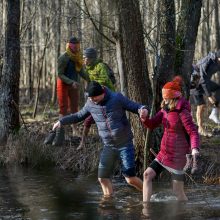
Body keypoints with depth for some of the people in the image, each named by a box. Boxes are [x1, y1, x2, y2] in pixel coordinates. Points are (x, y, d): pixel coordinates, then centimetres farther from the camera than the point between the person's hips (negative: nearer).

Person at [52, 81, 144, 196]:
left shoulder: (117, 98, -12)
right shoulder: (90, 104, 0)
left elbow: (136, 107, -7)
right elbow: (79, 116, 19)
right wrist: (62, 121, 13)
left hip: (125, 144, -5)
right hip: (108, 146, 5)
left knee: (130, 179, -7)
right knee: (103, 177, 0)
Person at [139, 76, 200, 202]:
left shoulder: (182, 112, -18)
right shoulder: (165, 110, 6)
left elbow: (193, 132, -21)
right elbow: (152, 125, 10)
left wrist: (195, 149, -37)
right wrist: (144, 117, -13)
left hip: (177, 156, -8)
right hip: (164, 153, 8)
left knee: (178, 191, -2)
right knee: (147, 175, 3)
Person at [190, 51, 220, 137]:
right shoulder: (206, 62, -35)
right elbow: (204, 80, -35)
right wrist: (209, 96, -32)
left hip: (204, 81, 8)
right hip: (194, 83, -8)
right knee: (201, 105, -9)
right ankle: (201, 129, 4)